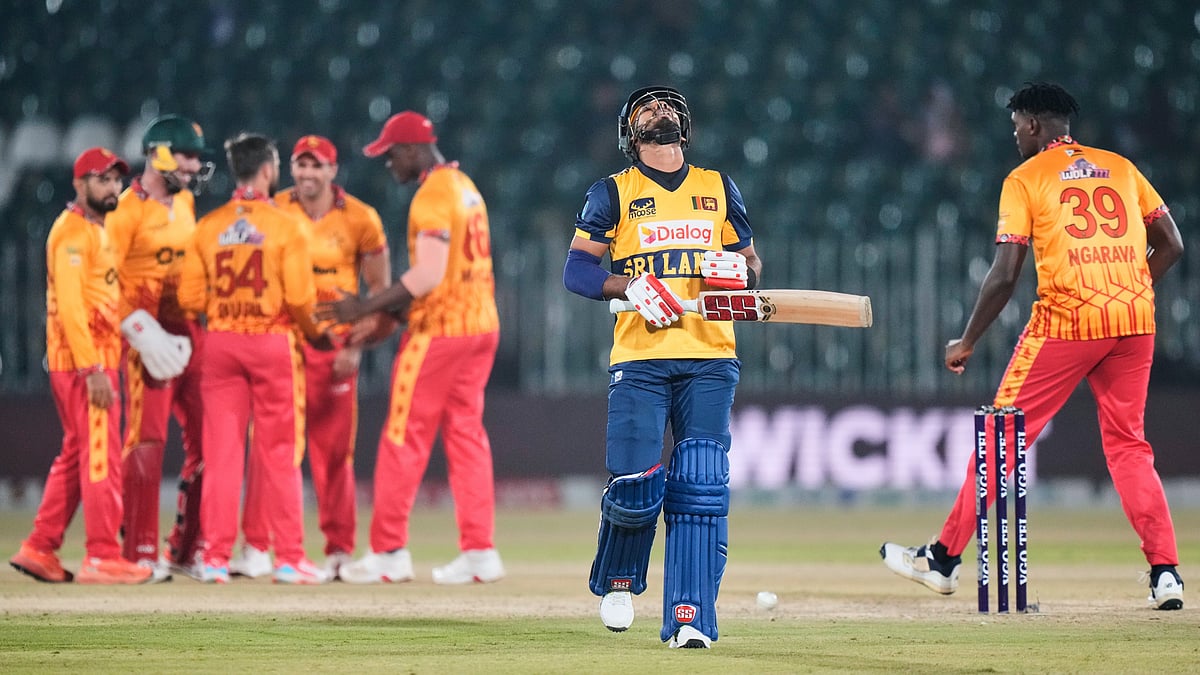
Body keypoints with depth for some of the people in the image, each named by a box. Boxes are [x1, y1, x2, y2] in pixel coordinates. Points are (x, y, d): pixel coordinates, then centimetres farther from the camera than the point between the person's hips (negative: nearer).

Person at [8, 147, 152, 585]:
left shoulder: (96, 232, 20)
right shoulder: (73, 232, -12)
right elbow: (70, 306, -20)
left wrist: (103, 364, 12)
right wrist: (93, 369, -24)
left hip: (96, 360, 10)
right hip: (83, 361, -10)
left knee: (77, 456, 13)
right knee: (101, 457, -8)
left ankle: (39, 550, 16)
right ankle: (102, 558, -6)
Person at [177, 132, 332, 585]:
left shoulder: (207, 228, 3)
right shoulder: (286, 226, -8)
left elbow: (190, 297, 0)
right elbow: (299, 295, -12)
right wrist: (313, 330, 6)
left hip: (220, 344, 3)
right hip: (273, 342, -3)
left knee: (221, 454, 5)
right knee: (279, 456, 3)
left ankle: (215, 558, 3)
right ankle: (288, 558, 4)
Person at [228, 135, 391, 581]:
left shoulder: (360, 219, -1)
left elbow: (379, 287, 3)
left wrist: (357, 343, -7)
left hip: (332, 343, -1)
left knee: (334, 451, 0)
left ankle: (340, 552, 7)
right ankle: (256, 549, 0)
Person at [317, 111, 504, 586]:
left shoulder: (432, 196, -14)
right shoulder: (466, 187, 15)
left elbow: (429, 274, -21)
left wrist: (367, 308, -17)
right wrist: (396, 304, 16)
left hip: (439, 328, -9)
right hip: (481, 324, 9)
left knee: (404, 437, -3)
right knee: (467, 435, 10)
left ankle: (389, 551, -2)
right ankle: (480, 551, 7)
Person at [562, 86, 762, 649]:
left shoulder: (719, 188, 18)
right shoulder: (613, 192, 9)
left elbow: (751, 262, 21)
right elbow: (577, 269, 2)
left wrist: (739, 269, -3)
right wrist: (631, 287, -15)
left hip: (710, 360, 2)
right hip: (639, 359, -2)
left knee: (700, 489, -9)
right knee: (635, 486, -9)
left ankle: (689, 618, -11)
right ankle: (616, 580, 21)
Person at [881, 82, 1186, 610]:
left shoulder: (1025, 180, 1)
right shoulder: (1120, 167, 15)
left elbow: (1004, 275, -6)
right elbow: (1171, 244, 11)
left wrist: (966, 343, 3)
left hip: (1066, 319, -4)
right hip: (1135, 321, 4)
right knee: (1128, 445, 13)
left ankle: (943, 560, 11)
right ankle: (1165, 573, 0)